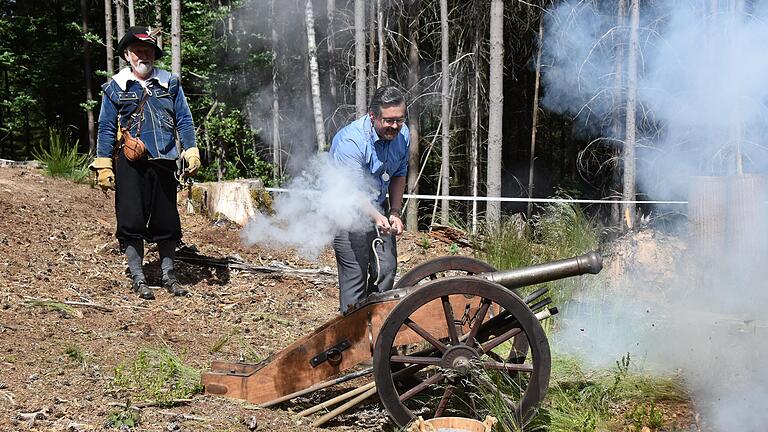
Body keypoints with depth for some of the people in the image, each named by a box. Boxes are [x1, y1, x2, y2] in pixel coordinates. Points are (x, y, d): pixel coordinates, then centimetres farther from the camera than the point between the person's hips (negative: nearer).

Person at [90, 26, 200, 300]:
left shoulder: (170, 83, 11)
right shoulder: (115, 87, 6)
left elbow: (184, 120, 10)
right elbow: (106, 129, 5)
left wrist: (191, 152, -1)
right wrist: (104, 166, -1)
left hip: (164, 163, 2)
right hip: (130, 164, -2)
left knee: (167, 221, 6)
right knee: (132, 221, -3)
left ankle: (169, 276, 19)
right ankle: (138, 279, 7)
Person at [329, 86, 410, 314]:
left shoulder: (402, 135, -6)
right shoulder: (350, 140, -28)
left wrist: (395, 213, -1)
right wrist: (376, 217, -49)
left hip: (379, 207, 7)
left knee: (386, 269, 4)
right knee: (355, 274, -11)